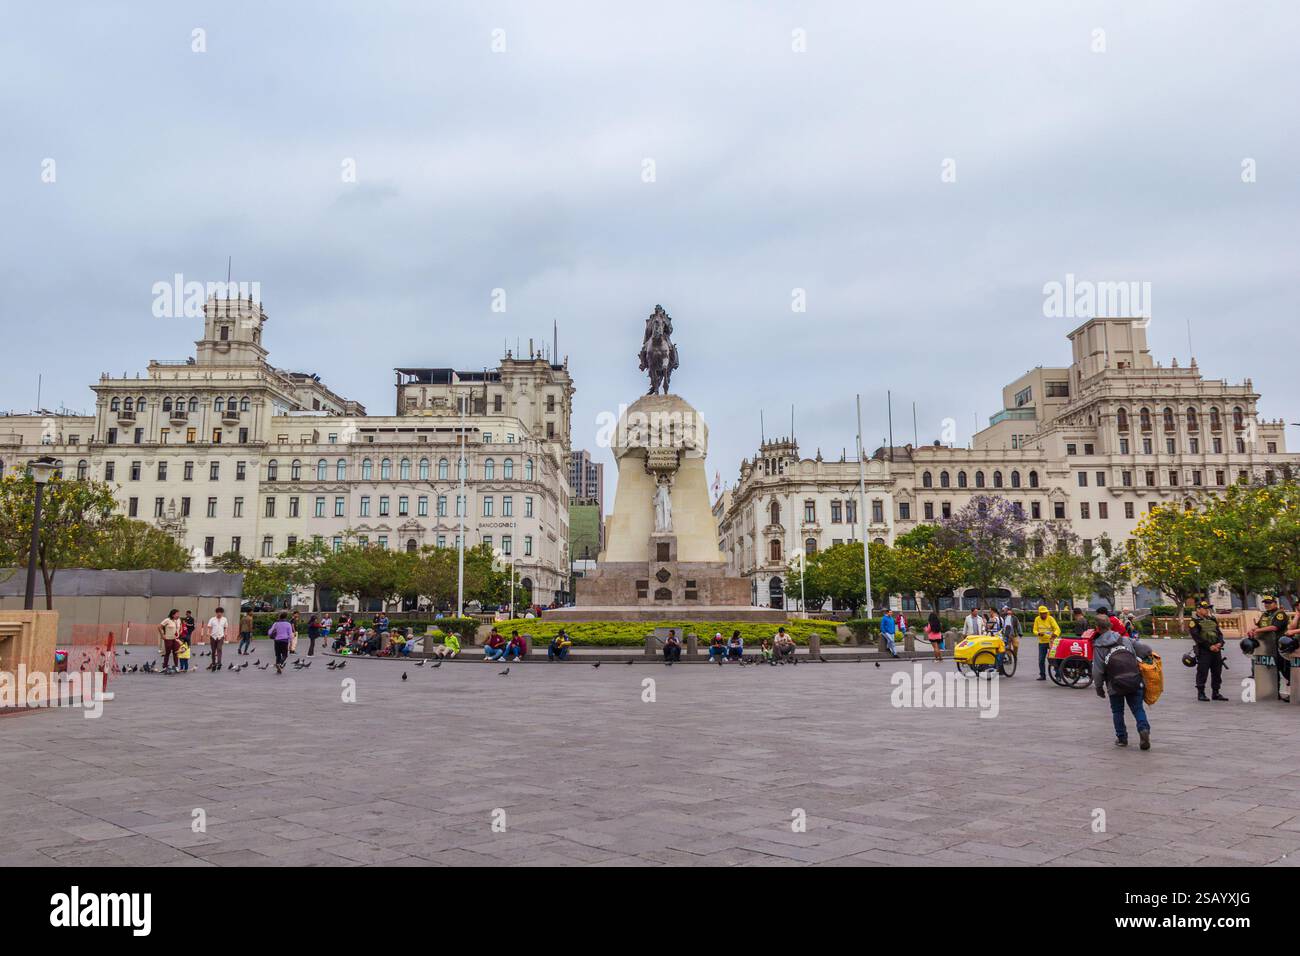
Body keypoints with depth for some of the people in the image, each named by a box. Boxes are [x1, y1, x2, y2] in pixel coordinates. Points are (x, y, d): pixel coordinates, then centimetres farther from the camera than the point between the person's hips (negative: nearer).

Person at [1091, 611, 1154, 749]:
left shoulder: (1098, 648, -2)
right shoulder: (1126, 639, 6)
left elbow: (1097, 672, -4)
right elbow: (1146, 650, 5)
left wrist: (1099, 688, 8)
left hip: (1115, 685, -2)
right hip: (1135, 681, 2)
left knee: (1117, 711, 14)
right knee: (1138, 708, 9)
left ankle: (1121, 738, 16)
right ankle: (1144, 728, -13)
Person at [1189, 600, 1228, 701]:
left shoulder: (1213, 620, 18)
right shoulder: (1194, 622, -3)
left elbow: (1219, 633, 14)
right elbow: (1197, 637, -12)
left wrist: (1220, 643, -6)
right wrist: (1209, 646, -16)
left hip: (1216, 650, 6)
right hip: (1203, 651, -6)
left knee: (1217, 672, 9)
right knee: (1202, 672, -5)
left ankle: (1216, 693, 18)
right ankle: (1201, 694, 1)